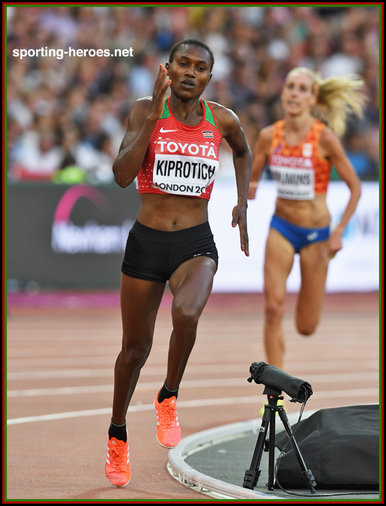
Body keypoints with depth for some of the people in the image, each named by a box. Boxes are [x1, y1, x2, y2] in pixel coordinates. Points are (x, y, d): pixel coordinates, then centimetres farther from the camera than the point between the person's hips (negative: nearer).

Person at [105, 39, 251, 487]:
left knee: (186, 314, -32)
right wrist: (154, 116, -22)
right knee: (135, 347, 11)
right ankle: (117, 435, 35)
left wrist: (242, 202, 15)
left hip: (196, 244, 0)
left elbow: (243, 151, 25)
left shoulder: (222, 120, 0)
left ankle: (168, 398, -5)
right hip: (146, 241, 0)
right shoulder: (146, 111, -6)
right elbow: (122, 175, -18)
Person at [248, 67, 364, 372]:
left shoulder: (325, 137, -15)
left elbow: (355, 188, -9)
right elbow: (250, 179, 9)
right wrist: (248, 191, -15)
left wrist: (339, 232, -16)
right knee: (273, 307, -16)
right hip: (281, 228, 2)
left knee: (306, 327, 5)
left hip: (316, 232, -2)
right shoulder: (269, 136, -5)